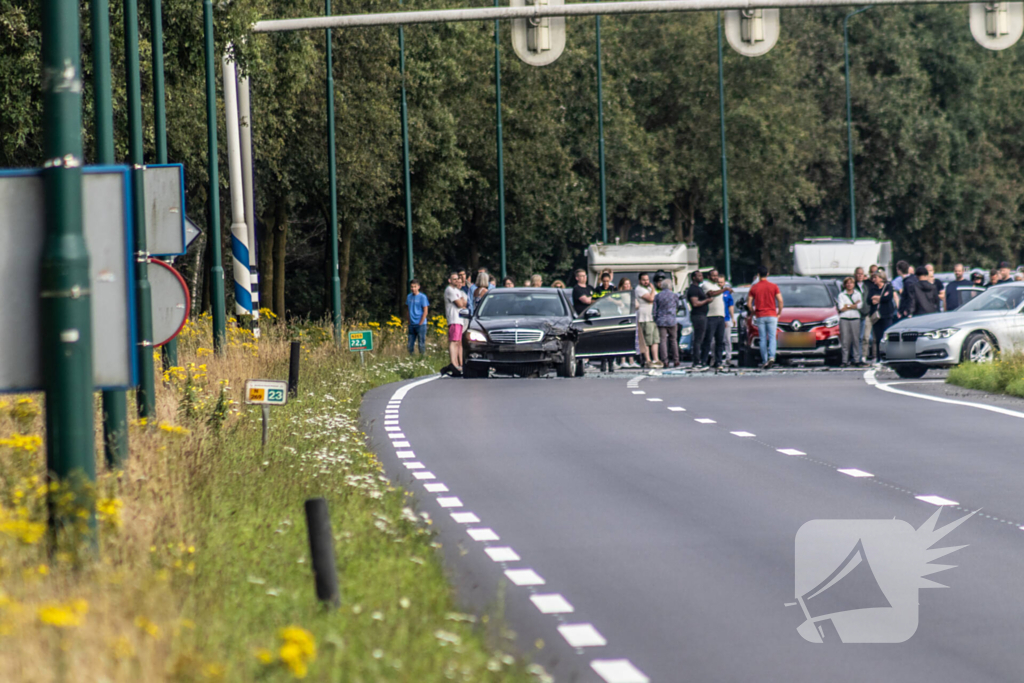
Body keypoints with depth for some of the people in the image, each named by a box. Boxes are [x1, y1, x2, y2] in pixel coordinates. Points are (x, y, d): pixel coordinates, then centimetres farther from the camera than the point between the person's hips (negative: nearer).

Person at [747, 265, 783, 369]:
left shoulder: (754, 288, 2)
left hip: (760, 317, 1)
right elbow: (780, 301, -6)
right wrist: (779, 312, 8)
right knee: (772, 338, -1)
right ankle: (771, 357, -21)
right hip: (772, 316, -1)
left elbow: (749, 303, -1)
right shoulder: (773, 286, -1)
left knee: (763, 339, 5)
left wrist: (753, 313, 15)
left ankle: (764, 361, 4)